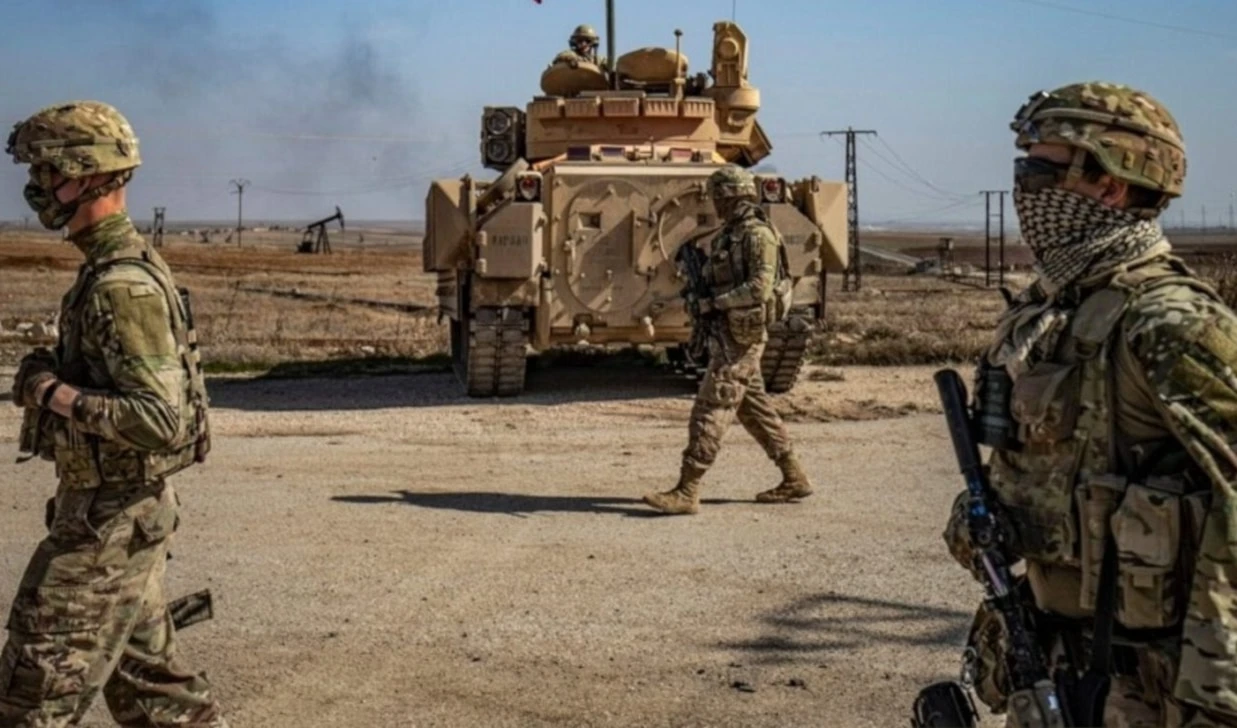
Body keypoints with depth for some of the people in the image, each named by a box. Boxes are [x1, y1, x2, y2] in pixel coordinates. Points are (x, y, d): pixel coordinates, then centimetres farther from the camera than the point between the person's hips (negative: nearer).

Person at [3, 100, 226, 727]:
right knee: (147, 675, 18)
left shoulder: (123, 286, -22)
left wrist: (55, 392, -20)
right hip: (124, 511, 10)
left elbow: (160, 420, -28)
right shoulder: (110, 269, 10)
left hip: (110, 519, -10)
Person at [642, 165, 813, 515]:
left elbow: (759, 287, -21)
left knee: (711, 409, -10)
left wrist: (716, 302, -19)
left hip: (740, 334, -10)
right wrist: (704, 299, 6)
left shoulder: (757, 234, -13)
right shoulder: (729, 234, 15)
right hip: (726, 331, 10)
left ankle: (687, 492, -10)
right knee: (755, 407, 15)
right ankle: (794, 479, 23)